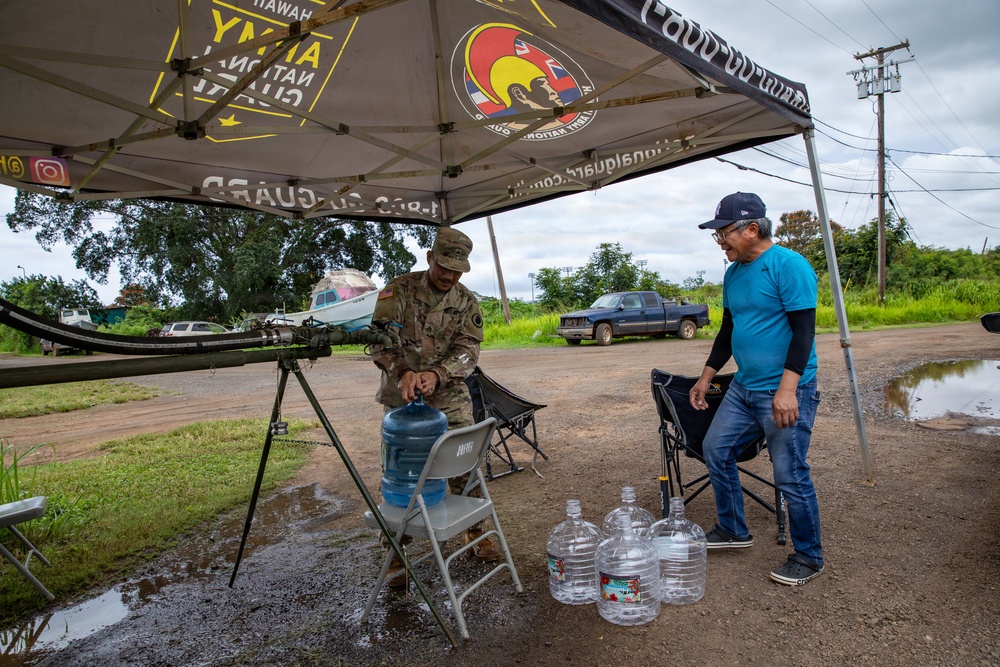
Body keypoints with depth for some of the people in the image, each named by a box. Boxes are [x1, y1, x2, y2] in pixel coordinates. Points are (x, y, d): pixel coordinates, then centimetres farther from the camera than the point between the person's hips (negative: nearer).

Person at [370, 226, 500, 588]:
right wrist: (403, 371, -31)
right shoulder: (399, 290, -7)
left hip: (450, 395, 2)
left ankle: (475, 531, 29)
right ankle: (395, 553, 16)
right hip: (402, 397, -2)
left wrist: (437, 374, -26)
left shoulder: (467, 303, 1)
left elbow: (468, 351, -8)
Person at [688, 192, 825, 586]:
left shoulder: (789, 266, -14)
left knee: (790, 476, -2)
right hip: (743, 387, 9)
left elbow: (804, 331, -18)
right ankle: (733, 531, 28)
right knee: (715, 449, 11)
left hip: (785, 392, -8)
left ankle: (808, 558, 20)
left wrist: (787, 388, -26)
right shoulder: (734, 273, 11)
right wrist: (706, 377, 18)